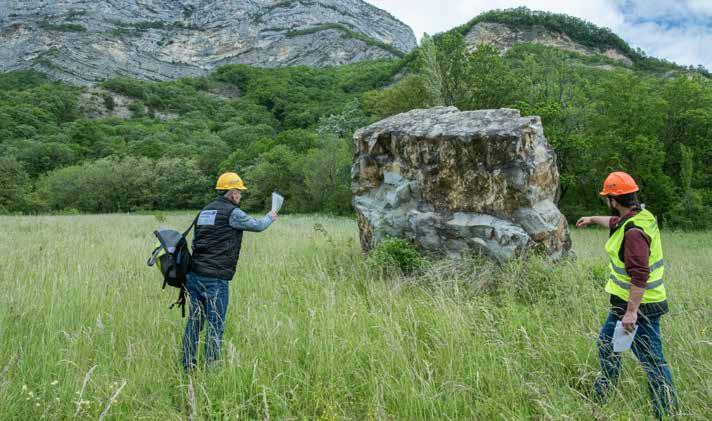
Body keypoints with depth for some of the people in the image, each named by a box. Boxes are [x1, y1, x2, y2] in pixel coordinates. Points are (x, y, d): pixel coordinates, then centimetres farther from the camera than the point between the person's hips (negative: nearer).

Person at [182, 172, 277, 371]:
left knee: (194, 320, 14)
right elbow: (257, 225, 3)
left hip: (194, 274, 8)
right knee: (215, 324, 0)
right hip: (215, 278, -8)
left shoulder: (205, 210, 16)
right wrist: (270, 217, 23)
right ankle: (211, 365, 4)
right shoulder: (232, 212, -8)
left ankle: (188, 364, 21)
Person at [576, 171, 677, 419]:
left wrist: (631, 312, -30)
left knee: (652, 360, -3)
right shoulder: (640, 215, 6)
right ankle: (602, 396, 39)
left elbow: (639, 276, -31)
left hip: (639, 305, -11)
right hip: (625, 301, 11)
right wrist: (593, 219, 46)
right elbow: (615, 222, 29)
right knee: (607, 342, 22)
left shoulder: (634, 232, -26)